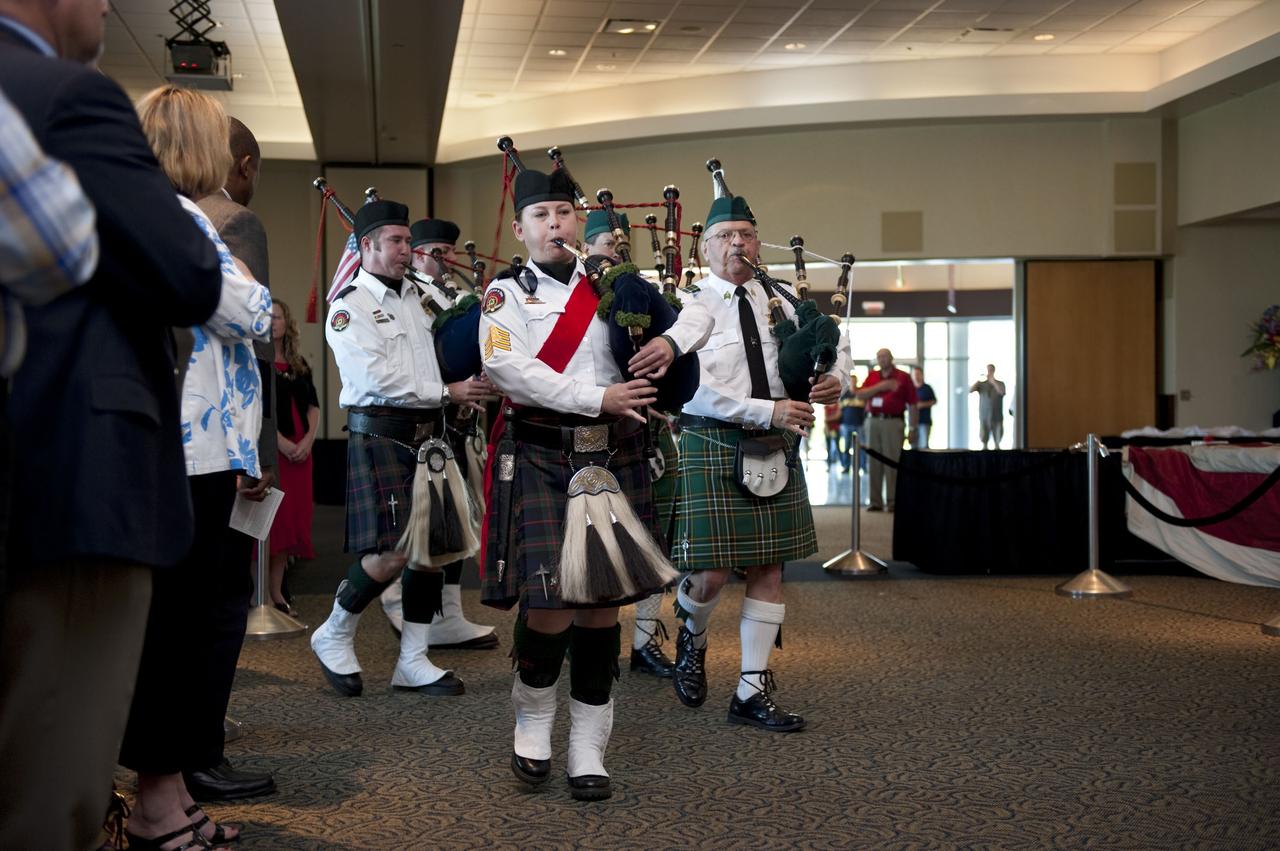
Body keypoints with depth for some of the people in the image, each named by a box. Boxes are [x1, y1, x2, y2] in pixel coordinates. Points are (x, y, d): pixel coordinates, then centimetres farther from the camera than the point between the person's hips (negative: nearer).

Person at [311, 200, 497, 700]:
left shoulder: (413, 298, 16)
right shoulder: (350, 307, -6)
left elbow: (437, 354, 25)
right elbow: (378, 378, -16)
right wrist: (447, 393, -12)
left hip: (426, 437, 7)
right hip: (381, 437, -7)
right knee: (392, 553, -11)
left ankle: (413, 662, 15)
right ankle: (334, 636, 13)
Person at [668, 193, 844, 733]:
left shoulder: (776, 300, 10)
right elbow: (695, 390, -15)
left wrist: (834, 377, -3)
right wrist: (769, 412, -20)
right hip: (712, 445, -5)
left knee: (769, 568, 6)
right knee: (713, 572, -6)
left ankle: (753, 690, 15)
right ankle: (691, 639, 29)